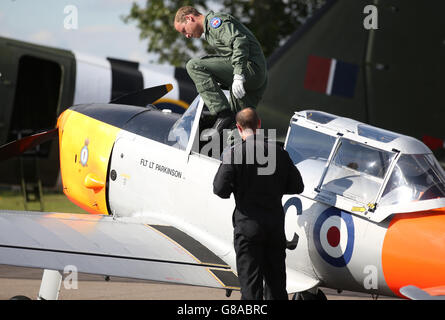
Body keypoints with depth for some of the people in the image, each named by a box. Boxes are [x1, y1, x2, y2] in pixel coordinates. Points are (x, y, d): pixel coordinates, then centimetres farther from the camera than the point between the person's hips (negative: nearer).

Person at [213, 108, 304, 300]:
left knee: (250, 285, 1)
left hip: (247, 226, -4)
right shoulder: (278, 152, 2)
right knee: (277, 285, 14)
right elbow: (297, 186, 6)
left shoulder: (233, 154, -9)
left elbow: (220, 189, -13)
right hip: (276, 225, 4)